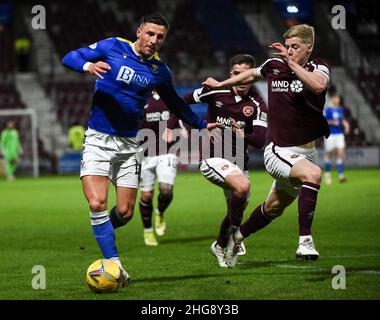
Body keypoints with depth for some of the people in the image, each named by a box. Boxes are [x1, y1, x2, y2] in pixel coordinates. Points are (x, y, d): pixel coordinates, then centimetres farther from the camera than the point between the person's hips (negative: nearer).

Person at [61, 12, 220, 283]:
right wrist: (89, 66, -26)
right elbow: (70, 58, -4)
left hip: (129, 145, 3)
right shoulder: (112, 47, -5)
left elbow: (175, 103, 23)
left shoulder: (160, 70, 5)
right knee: (97, 204, -20)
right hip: (98, 139, -3)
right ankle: (114, 263, -12)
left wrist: (201, 124, 30)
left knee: (125, 213, 0)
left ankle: (102, 231, 34)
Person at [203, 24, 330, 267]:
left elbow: (318, 85, -32)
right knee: (313, 174, -33)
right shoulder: (274, 65, -2)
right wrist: (220, 85, 29)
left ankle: (237, 237, 45)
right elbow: (252, 74, 21)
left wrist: (291, 62, -34)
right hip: (279, 152, -3)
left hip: (307, 152, 3)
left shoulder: (318, 67, -6)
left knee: (274, 208, 19)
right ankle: (305, 241, -35)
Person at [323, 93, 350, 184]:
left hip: (339, 134, 4)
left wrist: (345, 124, 6)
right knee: (329, 154, 3)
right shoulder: (327, 109, -6)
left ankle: (341, 175, -13)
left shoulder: (341, 109, 11)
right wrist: (332, 122, -19)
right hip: (330, 135, -4)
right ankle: (327, 174, 20)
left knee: (340, 153, -9)